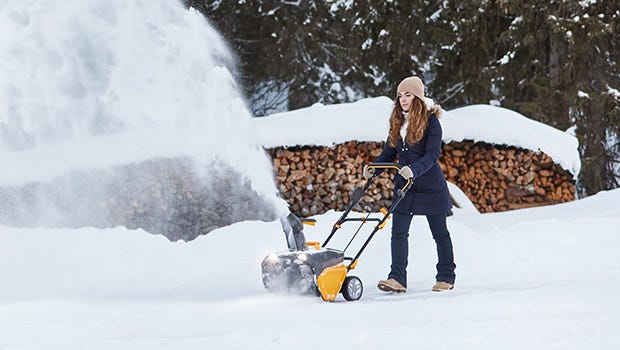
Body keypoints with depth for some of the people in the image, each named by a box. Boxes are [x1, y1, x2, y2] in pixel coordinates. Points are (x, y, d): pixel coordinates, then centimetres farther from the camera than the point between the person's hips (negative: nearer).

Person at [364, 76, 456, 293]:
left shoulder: (430, 121, -12)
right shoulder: (397, 122, 8)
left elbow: (432, 154, -20)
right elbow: (389, 153, 12)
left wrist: (414, 169, -35)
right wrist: (373, 169, -4)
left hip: (431, 186, -5)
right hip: (404, 185, 5)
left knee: (439, 232, 7)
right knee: (399, 232, -6)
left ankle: (446, 277, 19)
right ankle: (397, 279, -10)